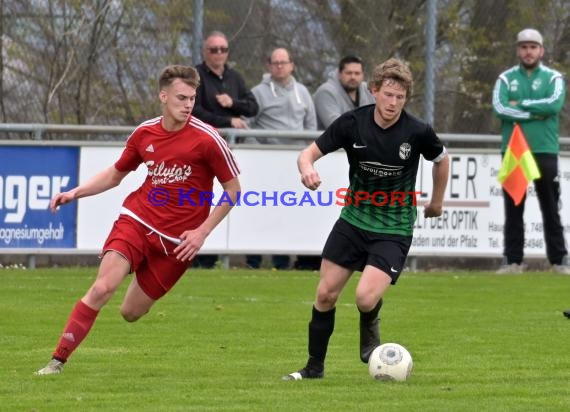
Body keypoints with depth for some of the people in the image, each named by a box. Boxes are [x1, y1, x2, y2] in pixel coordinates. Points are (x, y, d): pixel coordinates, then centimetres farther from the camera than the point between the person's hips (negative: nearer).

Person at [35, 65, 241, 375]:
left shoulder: (207, 139, -10)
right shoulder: (145, 134, 2)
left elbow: (233, 189, -2)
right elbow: (116, 174, 19)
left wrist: (202, 232, -8)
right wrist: (75, 193, 6)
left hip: (176, 240, -2)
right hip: (136, 219, 2)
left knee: (131, 313, -1)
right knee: (103, 287, -20)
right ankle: (58, 360, -15)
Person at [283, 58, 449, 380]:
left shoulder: (418, 132, -15)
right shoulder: (352, 123, -11)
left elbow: (442, 159, 7)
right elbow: (310, 152, -7)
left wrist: (437, 201, 19)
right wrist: (307, 168, -31)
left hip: (394, 229, -3)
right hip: (354, 218, 3)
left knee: (366, 298, -20)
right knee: (326, 294, 3)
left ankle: (370, 330, 17)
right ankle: (315, 366, 22)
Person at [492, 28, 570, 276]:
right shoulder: (506, 79, 8)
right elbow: (499, 109, -8)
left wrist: (520, 104, -10)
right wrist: (535, 114, -11)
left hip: (545, 151, -1)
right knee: (513, 208, 3)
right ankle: (512, 260, 5)